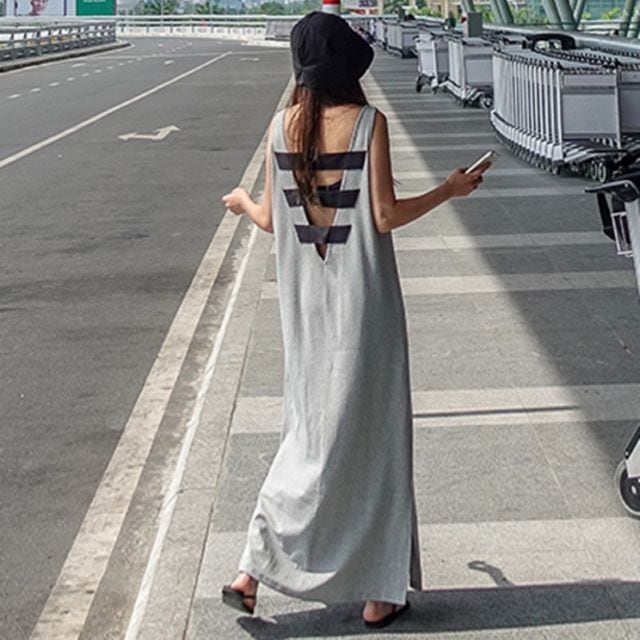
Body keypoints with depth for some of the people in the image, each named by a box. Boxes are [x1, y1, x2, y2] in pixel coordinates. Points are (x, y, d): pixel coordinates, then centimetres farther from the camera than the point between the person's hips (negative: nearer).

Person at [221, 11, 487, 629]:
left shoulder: (282, 125, 1)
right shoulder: (367, 121, -11)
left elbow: (271, 219, 5)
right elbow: (385, 216, -14)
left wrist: (242, 201, 27)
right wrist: (449, 190, 1)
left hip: (305, 300, 4)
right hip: (361, 299, -4)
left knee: (310, 430, 17)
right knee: (370, 434, 8)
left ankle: (251, 572, 13)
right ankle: (378, 593, 18)